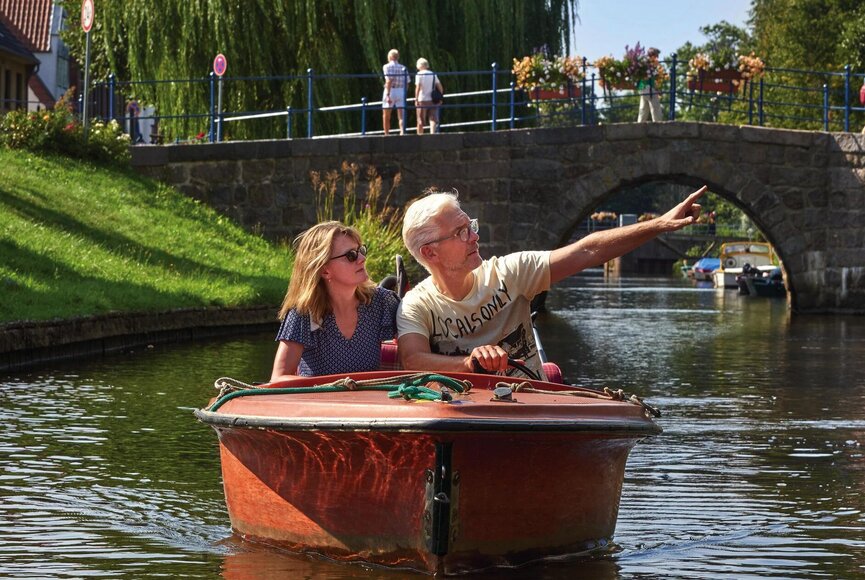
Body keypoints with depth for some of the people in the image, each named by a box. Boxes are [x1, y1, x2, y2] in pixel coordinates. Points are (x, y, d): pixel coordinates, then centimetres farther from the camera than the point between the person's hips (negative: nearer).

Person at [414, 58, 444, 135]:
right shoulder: (433, 74, 10)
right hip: (432, 100, 3)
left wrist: (416, 99, -13)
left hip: (422, 100, -3)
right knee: (433, 119, -1)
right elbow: (440, 87, 8)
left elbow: (418, 87, -14)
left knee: (420, 121, 5)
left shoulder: (419, 74, -5)